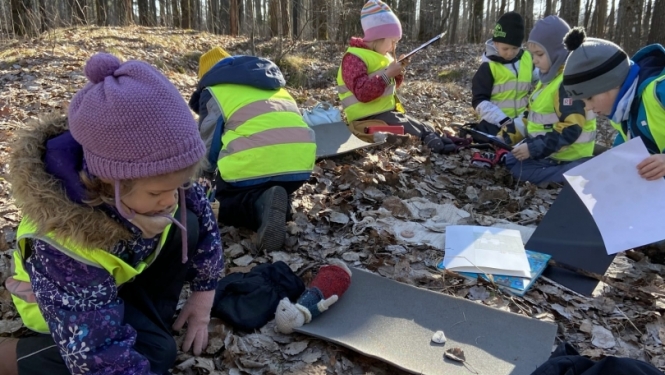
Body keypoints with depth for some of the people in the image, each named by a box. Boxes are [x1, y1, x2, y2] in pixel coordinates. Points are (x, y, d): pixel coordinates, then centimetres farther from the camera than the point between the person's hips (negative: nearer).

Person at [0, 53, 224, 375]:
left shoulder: (147, 175, -28)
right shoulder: (61, 250, -41)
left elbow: (200, 210, -9)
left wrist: (204, 292, -6)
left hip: (126, 270, 5)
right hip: (71, 298, -4)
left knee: (187, 225, -19)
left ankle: (148, 317, -4)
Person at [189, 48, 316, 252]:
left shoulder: (213, 90, 17)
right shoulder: (273, 83, 33)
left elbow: (209, 146, 15)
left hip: (253, 162, -5)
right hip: (300, 160, 5)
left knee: (224, 200, 22)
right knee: (271, 190, 33)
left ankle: (258, 207, -11)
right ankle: (266, 204, -4)